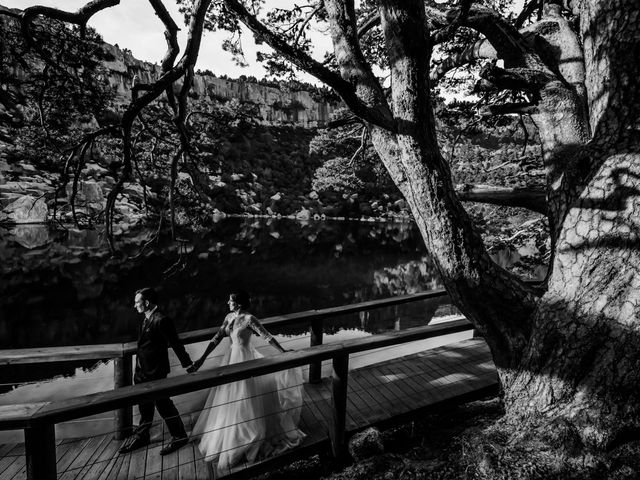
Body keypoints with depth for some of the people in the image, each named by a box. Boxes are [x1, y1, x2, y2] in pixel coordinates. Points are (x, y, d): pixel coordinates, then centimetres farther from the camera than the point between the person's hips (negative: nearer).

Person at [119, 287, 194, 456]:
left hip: (155, 373, -8)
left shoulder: (161, 321, -22)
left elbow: (176, 344, -20)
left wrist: (187, 364, -16)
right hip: (143, 372, 8)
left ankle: (179, 437, 21)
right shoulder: (146, 319, 8)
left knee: (163, 405, 4)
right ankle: (141, 436, 41)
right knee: (144, 406, 22)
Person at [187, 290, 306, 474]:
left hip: (244, 359, -7)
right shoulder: (229, 317, 0)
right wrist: (201, 359, 0)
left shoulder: (249, 319, -20)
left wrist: (284, 352, -22)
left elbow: (267, 336, -20)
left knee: (243, 399, 6)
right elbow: (217, 339, 2)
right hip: (232, 357, 7)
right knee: (228, 398, 19)